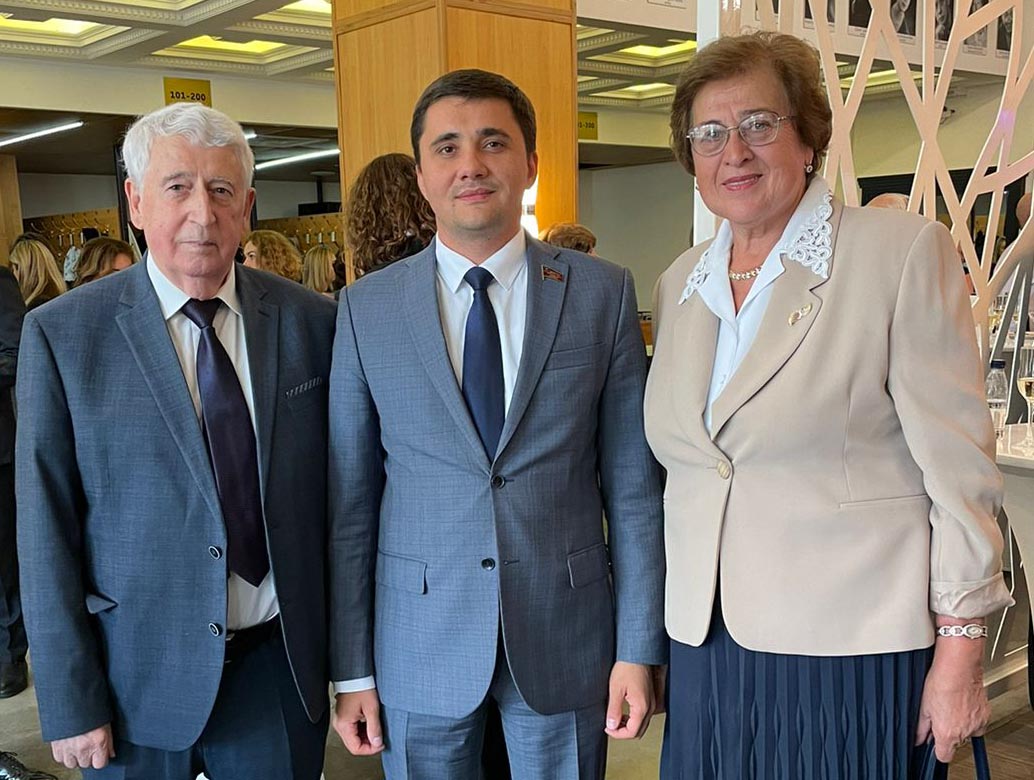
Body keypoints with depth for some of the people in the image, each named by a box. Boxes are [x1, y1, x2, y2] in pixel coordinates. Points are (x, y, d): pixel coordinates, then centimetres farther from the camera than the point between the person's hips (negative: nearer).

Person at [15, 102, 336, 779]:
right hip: (137, 678, -1)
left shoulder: (312, 322, -2)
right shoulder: (61, 335, -8)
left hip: (281, 665, 2)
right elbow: (46, 529, -7)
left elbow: (336, 489, 4)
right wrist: (70, 703, -8)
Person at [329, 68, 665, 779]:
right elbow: (350, 500, -1)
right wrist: (352, 671, 0)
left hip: (567, 635, 0)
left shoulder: (602, 293, -3)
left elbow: (633, 485, -2)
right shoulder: (366, 308, -2)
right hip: (420, 644, 0)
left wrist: (639, 648, -3)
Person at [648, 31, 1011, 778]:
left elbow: (958, 463, -8)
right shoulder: (680, 283, 9)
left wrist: (960, 651, -9)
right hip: (707, 651, 5)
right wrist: (646, 646, 14)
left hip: (848, 654, -5)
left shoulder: (903, 250, -8)